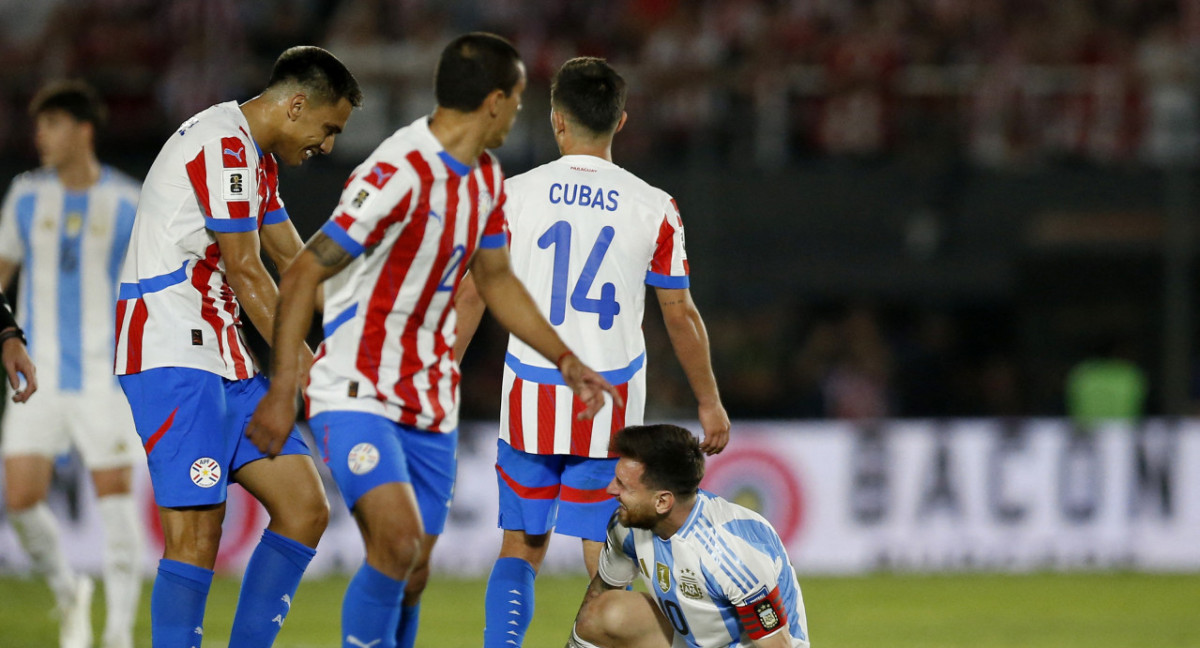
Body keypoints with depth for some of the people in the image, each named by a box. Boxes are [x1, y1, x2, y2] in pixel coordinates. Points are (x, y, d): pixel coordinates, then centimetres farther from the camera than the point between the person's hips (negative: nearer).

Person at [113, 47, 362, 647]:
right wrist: (305, 370, -8)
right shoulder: (224, 146, -14)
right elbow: (246, 273, -14)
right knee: (196, 531, -15)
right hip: (173, 358, -10)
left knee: (305, 508, 5)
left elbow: (298, 262, 25)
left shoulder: (255, 156, 19)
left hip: (222, 359, 10)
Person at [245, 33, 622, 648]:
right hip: (356, 394, -8)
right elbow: (300, 277, -17)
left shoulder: (485, 178, 9)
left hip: (430, 406, 8)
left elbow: (496, 280, 24)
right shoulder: (398, 175, -19)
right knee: (398, 540, -24)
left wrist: (565, 360, 18)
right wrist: (282, 390, -21)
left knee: (412, 573, 3)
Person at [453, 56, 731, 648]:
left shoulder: (514, 195, -2)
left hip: (530, 399, 1)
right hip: (611, 408, -1)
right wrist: (709, 402, 15)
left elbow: (470, 296, 2)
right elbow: (681, 316, 4)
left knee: (521, 548, 11)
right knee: (604, 556, 3)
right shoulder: (655, 209, -2)